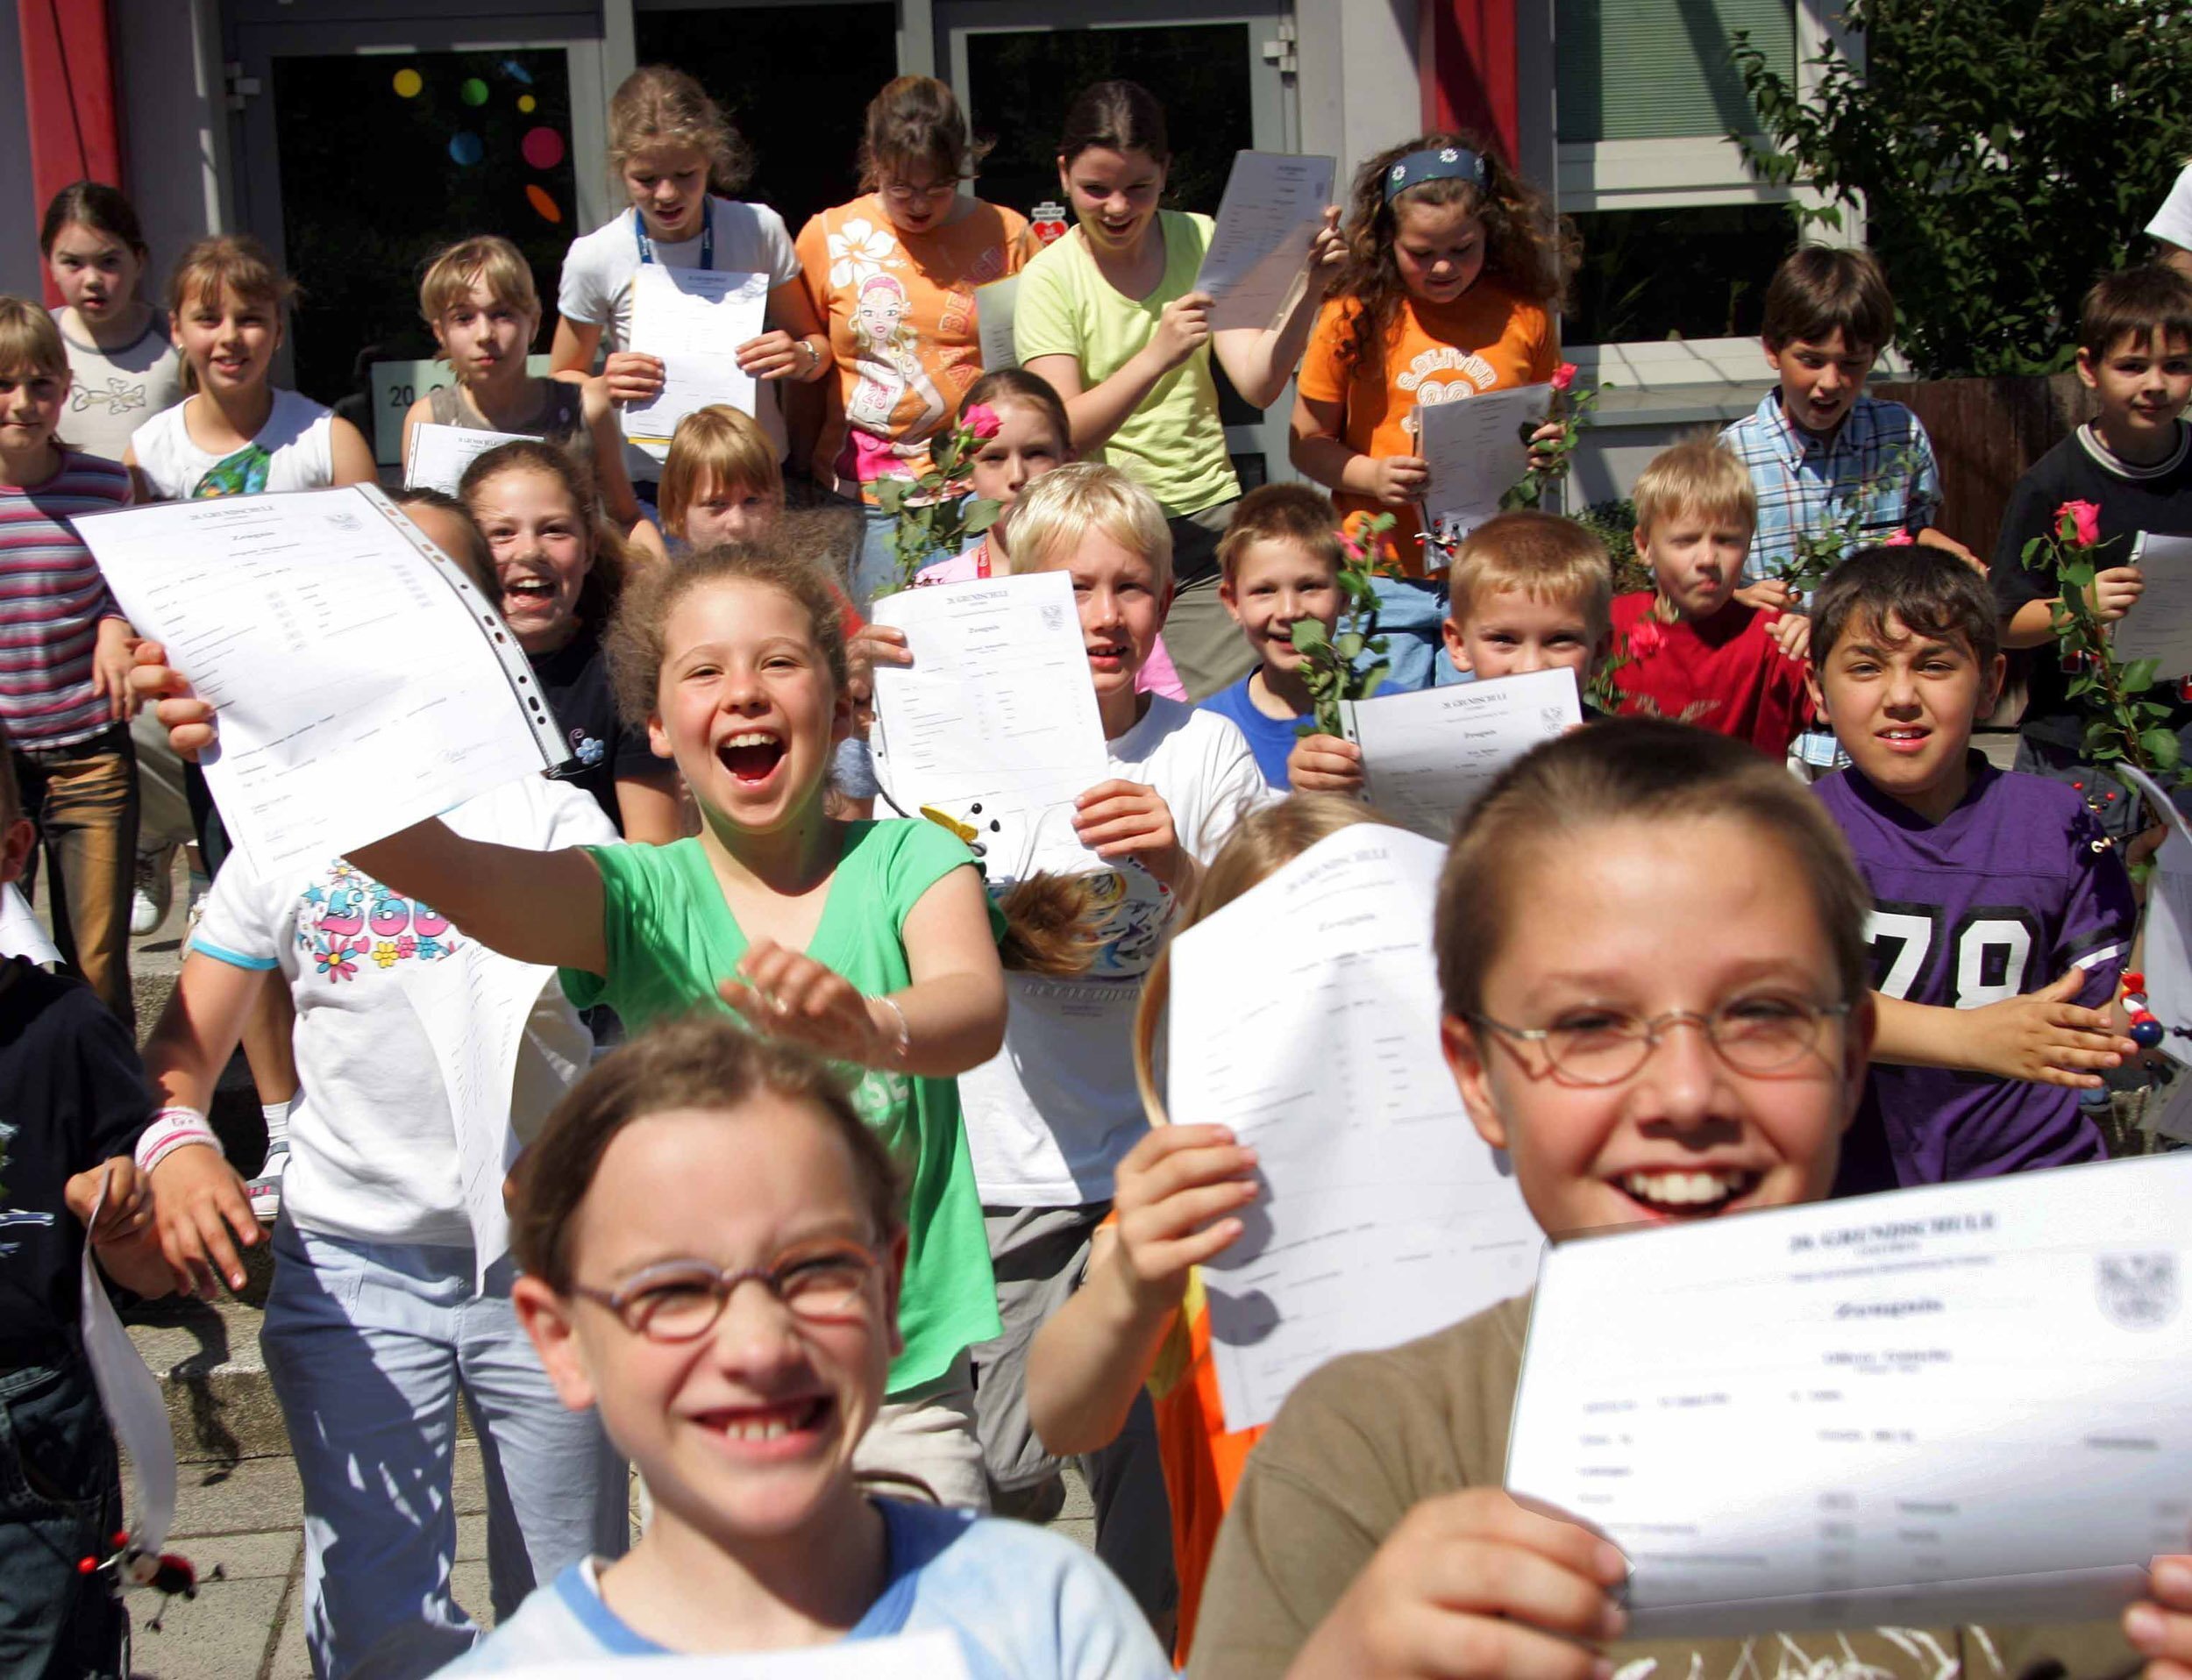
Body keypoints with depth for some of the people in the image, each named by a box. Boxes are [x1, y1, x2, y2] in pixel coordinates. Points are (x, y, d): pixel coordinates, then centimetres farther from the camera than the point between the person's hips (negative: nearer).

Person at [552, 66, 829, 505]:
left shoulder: (759, 230, -3)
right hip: (648, 489, -1)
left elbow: (817, 343, 8)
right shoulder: (595, 258, -6)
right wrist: (606, 388, -16)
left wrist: (802, 356, -16)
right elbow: (563, 382, 6)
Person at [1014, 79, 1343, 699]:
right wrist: (1158, 355, -28)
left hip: (1209, 514, 3)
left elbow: (1259, 386, -2)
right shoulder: (1049, 280, -3)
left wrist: (1309, 288, -17)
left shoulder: (1199, 242, 5)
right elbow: (1066, 435, -15)